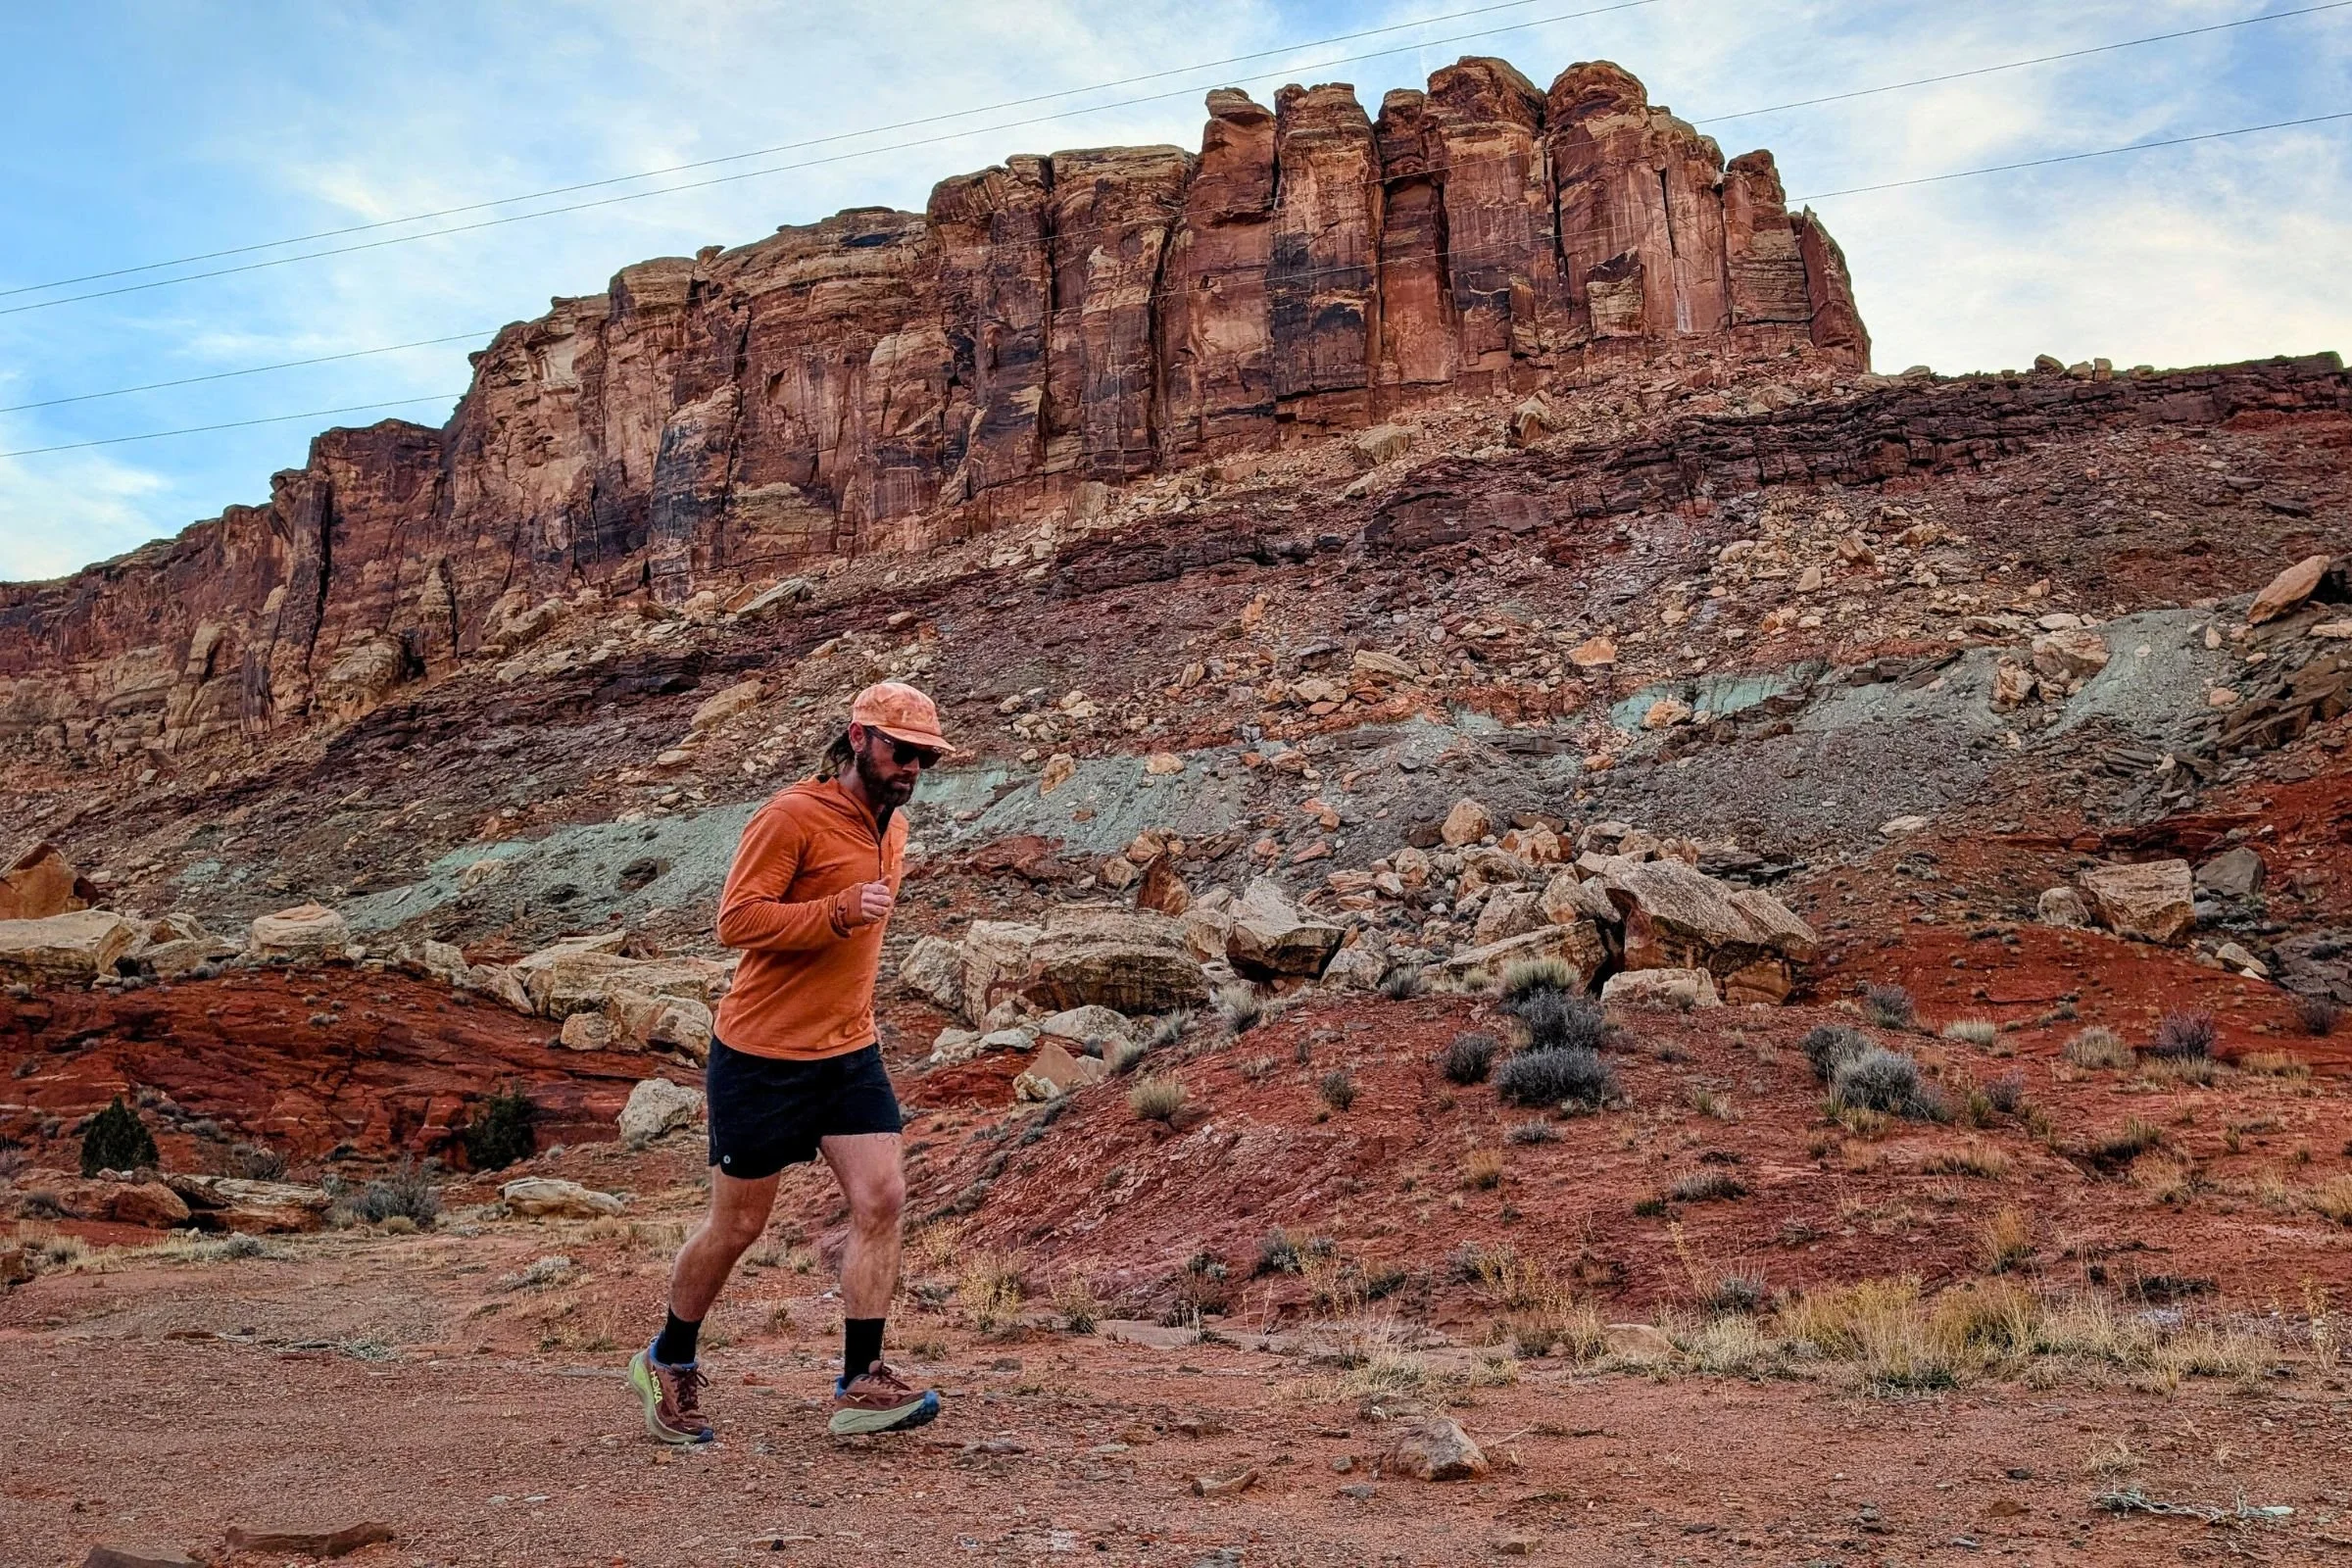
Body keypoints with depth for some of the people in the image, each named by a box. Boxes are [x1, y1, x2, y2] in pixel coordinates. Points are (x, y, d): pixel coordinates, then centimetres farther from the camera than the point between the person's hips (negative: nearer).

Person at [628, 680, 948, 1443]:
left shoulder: (892, 827, 11)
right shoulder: (792, 816, -15)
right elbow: (736, 920, -22)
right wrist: (840, 914, -31)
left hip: (850, 1052, 7)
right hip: (762, 1057, -7)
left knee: (881, 1198, -7)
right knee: (736, 1225, 6)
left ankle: (861, 1385, 0)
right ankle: (667, 1364, 30)